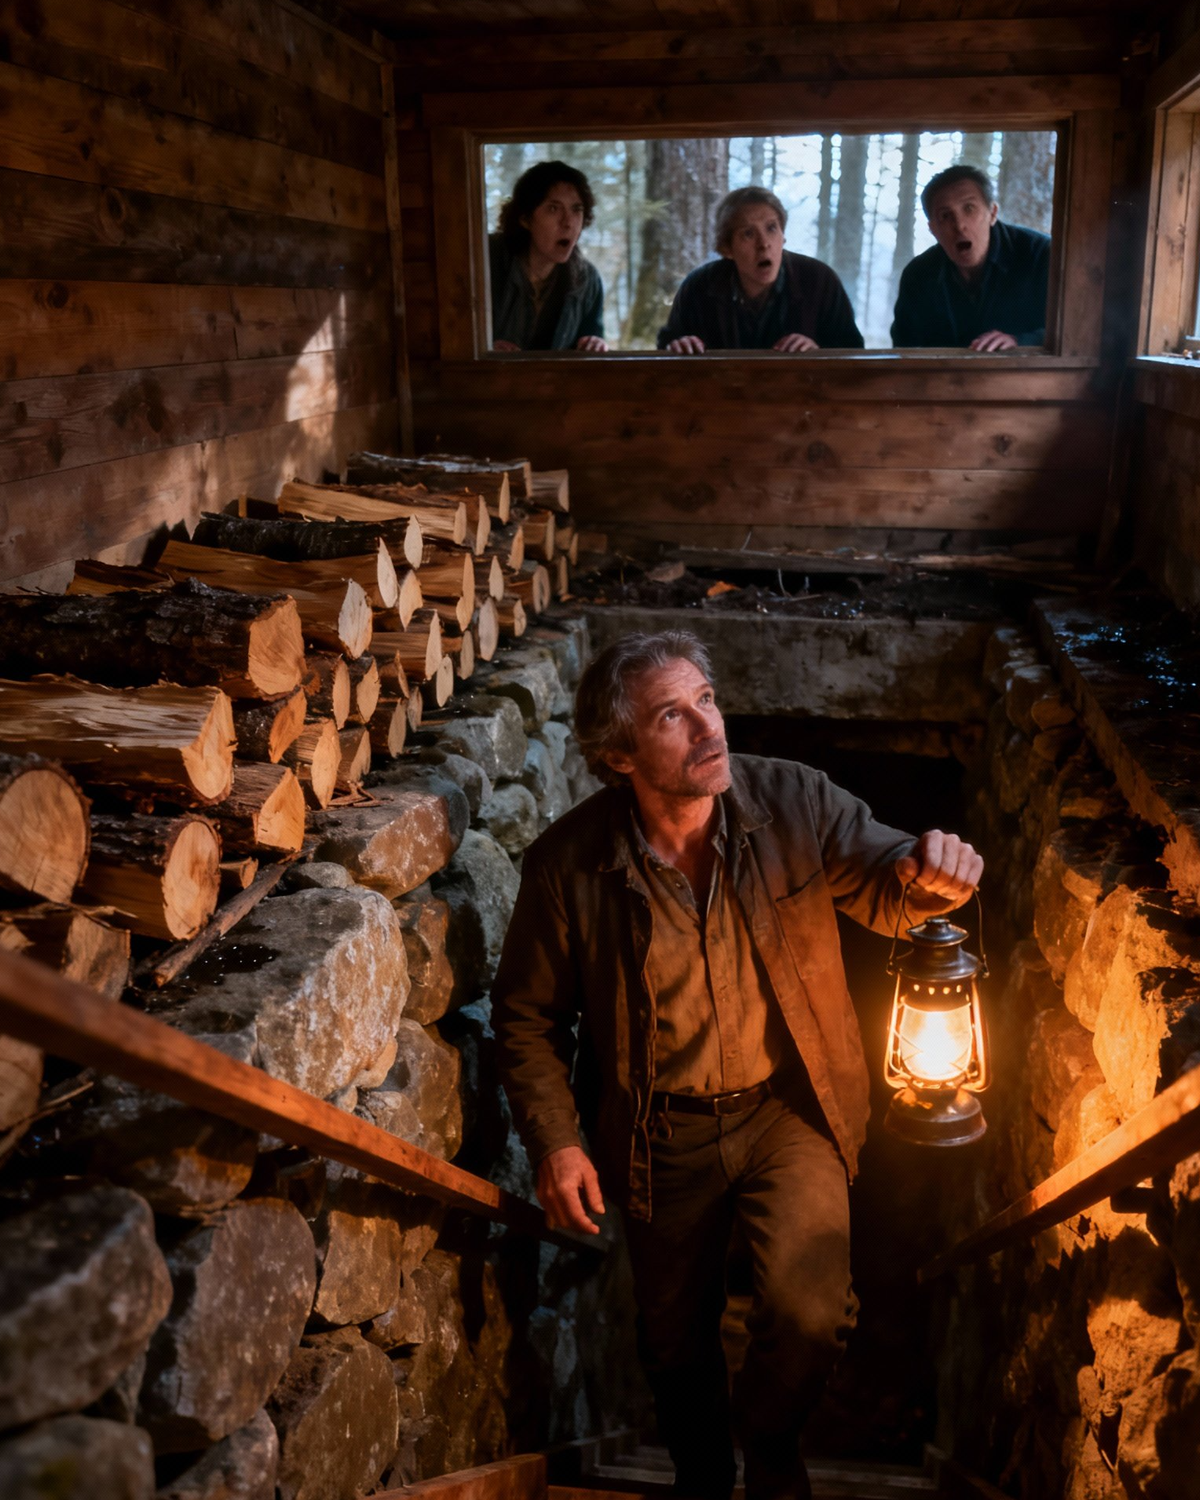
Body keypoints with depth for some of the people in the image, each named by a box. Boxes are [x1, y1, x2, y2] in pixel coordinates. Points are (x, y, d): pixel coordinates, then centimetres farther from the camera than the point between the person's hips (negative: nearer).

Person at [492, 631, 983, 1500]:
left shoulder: (793, 802, -17)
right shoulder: (570, 864, -18)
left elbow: (882, 889, -11)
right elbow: (528, 1014, -5)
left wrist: (927, 873, -36)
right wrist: (554, 1140, -13)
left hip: (788, 1108, 0)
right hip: (661, 1134, 1)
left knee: (811, 1313, -16)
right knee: (677, 1335, 18)